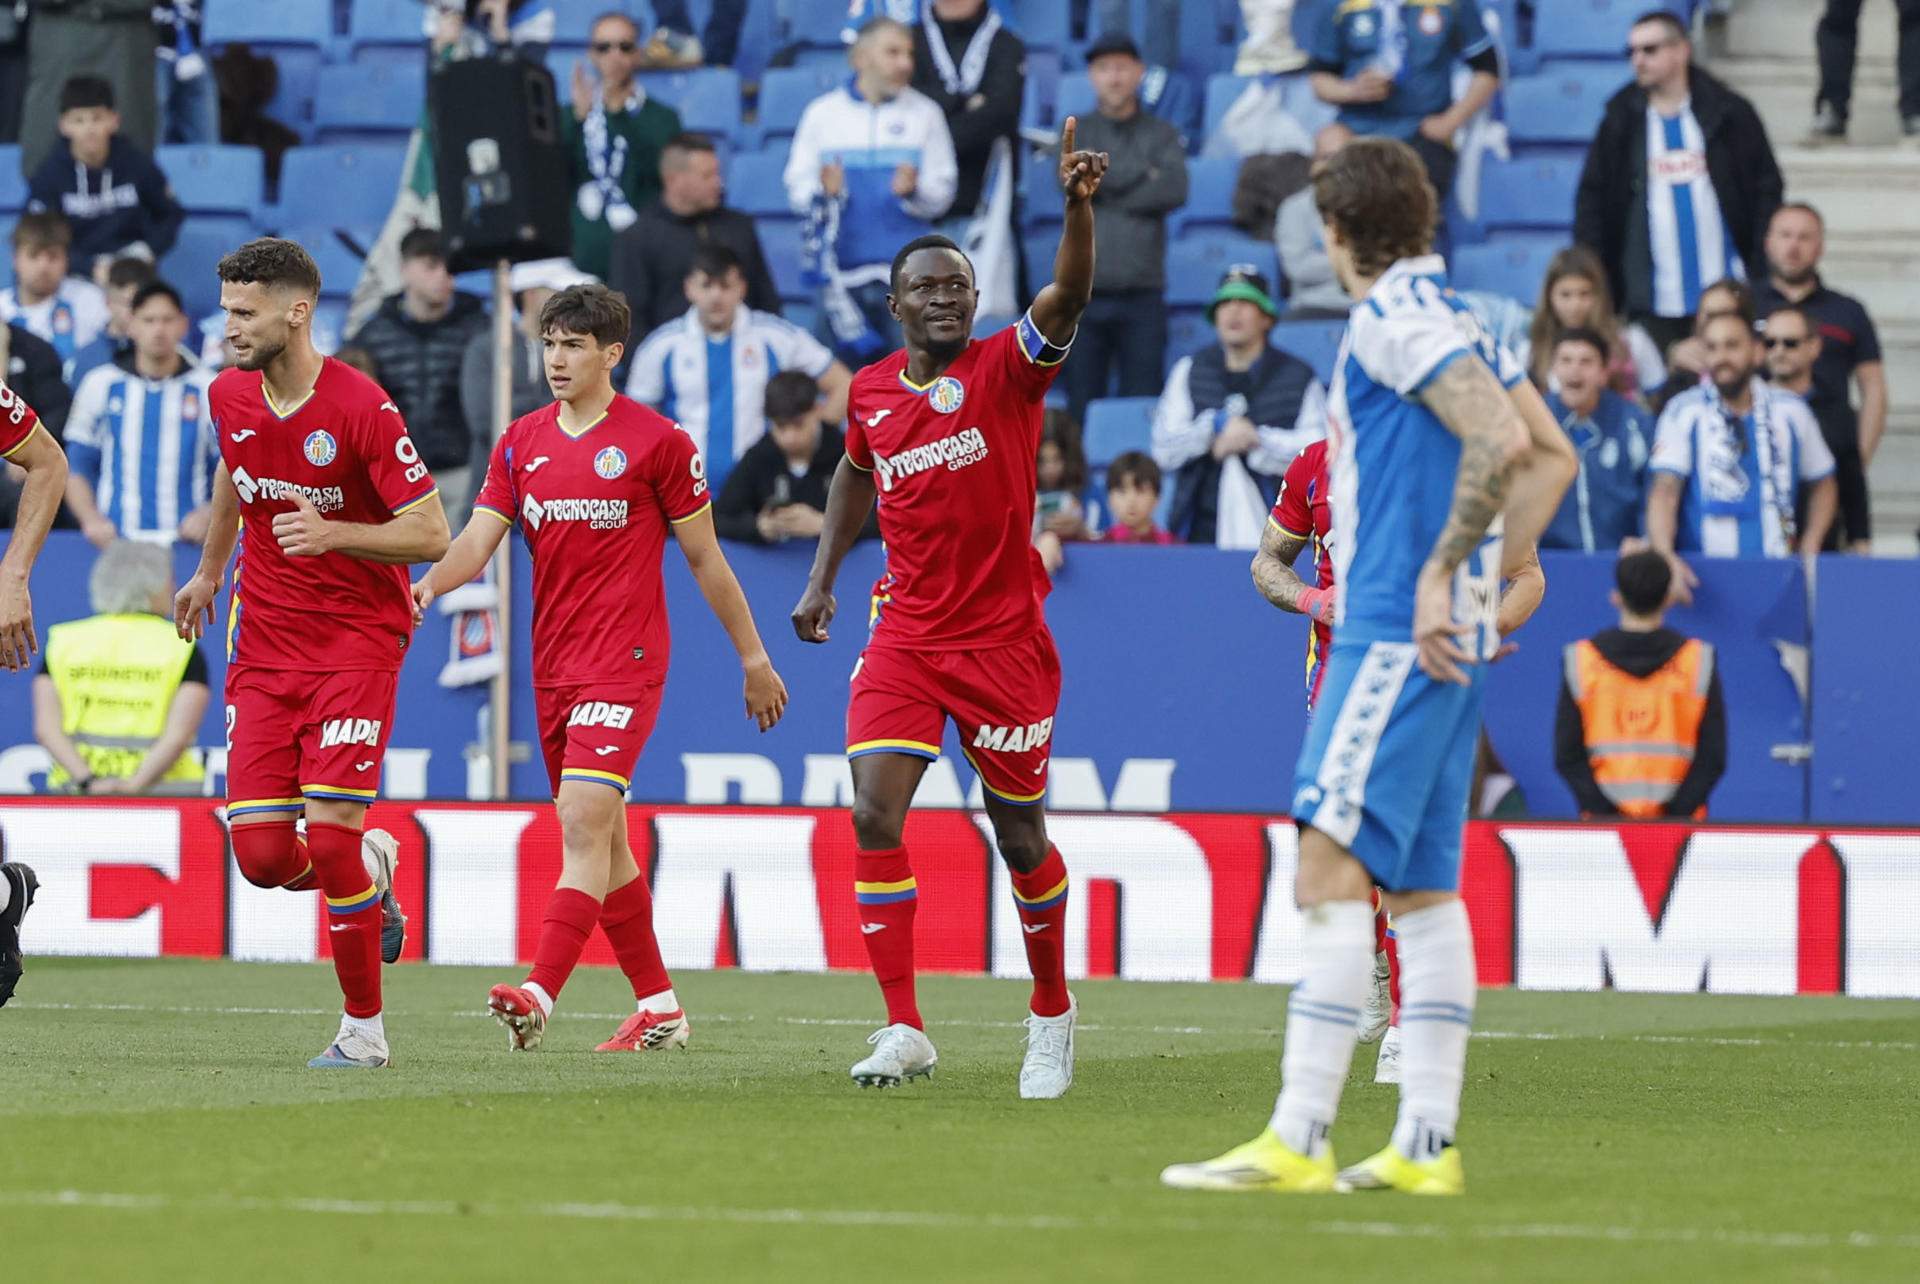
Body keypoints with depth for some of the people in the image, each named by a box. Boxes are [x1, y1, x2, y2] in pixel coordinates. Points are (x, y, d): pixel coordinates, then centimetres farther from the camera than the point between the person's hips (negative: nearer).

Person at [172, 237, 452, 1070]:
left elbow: (430, 534, -14)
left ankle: (364, 1028, 2)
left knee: (329, 837, -14)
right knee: (261, 855, -6)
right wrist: (208, 571, 36)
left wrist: (332, 533, -27)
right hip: (263, 649, 5)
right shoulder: (229, 396, 2)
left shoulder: (361, 409, -16)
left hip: (357, 642, -5)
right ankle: (370, 870, 28)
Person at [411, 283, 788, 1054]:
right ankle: (659, 1007, 22)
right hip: (553, 665, 7)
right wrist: (431, 582, -20)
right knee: (602, 840, 12)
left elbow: (704, 557, 2)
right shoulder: (521, 442, 10)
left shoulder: (656, 441, -4)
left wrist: (753, 657, 7)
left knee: (584, 822, -19)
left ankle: (539, 996, -30)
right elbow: (480, 538, 2)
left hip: (625, 663, -7)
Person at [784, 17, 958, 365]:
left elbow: (942, 193, 3)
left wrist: (913, 191, -18)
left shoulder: (924, 113, 6)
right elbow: (797, 189, 5)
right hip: (841, 268, 1)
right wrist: (822, 193, -17)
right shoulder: (823, 113, 6)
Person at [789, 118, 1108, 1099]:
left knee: (1020, 835, 7)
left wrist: (1078, 205, -42)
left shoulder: (1005, 370, -7)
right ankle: (903, 1030, -10)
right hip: (905, 636, 3)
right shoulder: (869, 391, 5)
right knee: (874, 815, -14)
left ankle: (1052, 1015, 29)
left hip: (1004, 640, -3)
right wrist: (823, 578, 21)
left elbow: (1069, 297, -26)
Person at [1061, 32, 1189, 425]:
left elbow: (1174, 190, -5)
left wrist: (1108, 186, -6)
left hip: (1142, 293, 0)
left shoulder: (1161, 135, 12)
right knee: (1081, 410, -1)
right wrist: (1143, 173, -3)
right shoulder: (1076, 134, 13)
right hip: (1084, 292, 1)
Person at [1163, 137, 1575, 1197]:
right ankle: (1426, 1144, 8)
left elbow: (1504, 440, -22)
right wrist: (1487, 580, 19)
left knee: (1332, 872, -14)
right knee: (1418, 890, 9)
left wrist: (1441, 573, -19)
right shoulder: (1448, 317, 18)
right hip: (1438, 637, 10)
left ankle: (1296, 1141, -19)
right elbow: (1551, 454, 22)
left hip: (1396, 633, -10)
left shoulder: (1395, 315, -10)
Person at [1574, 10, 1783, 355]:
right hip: (1654, 302, 1)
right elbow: (1592, 202, 7)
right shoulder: (1621, 123, 6)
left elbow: (1766, 190, 3)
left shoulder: (1731, 116, 2)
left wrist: (1765, 272, -4)